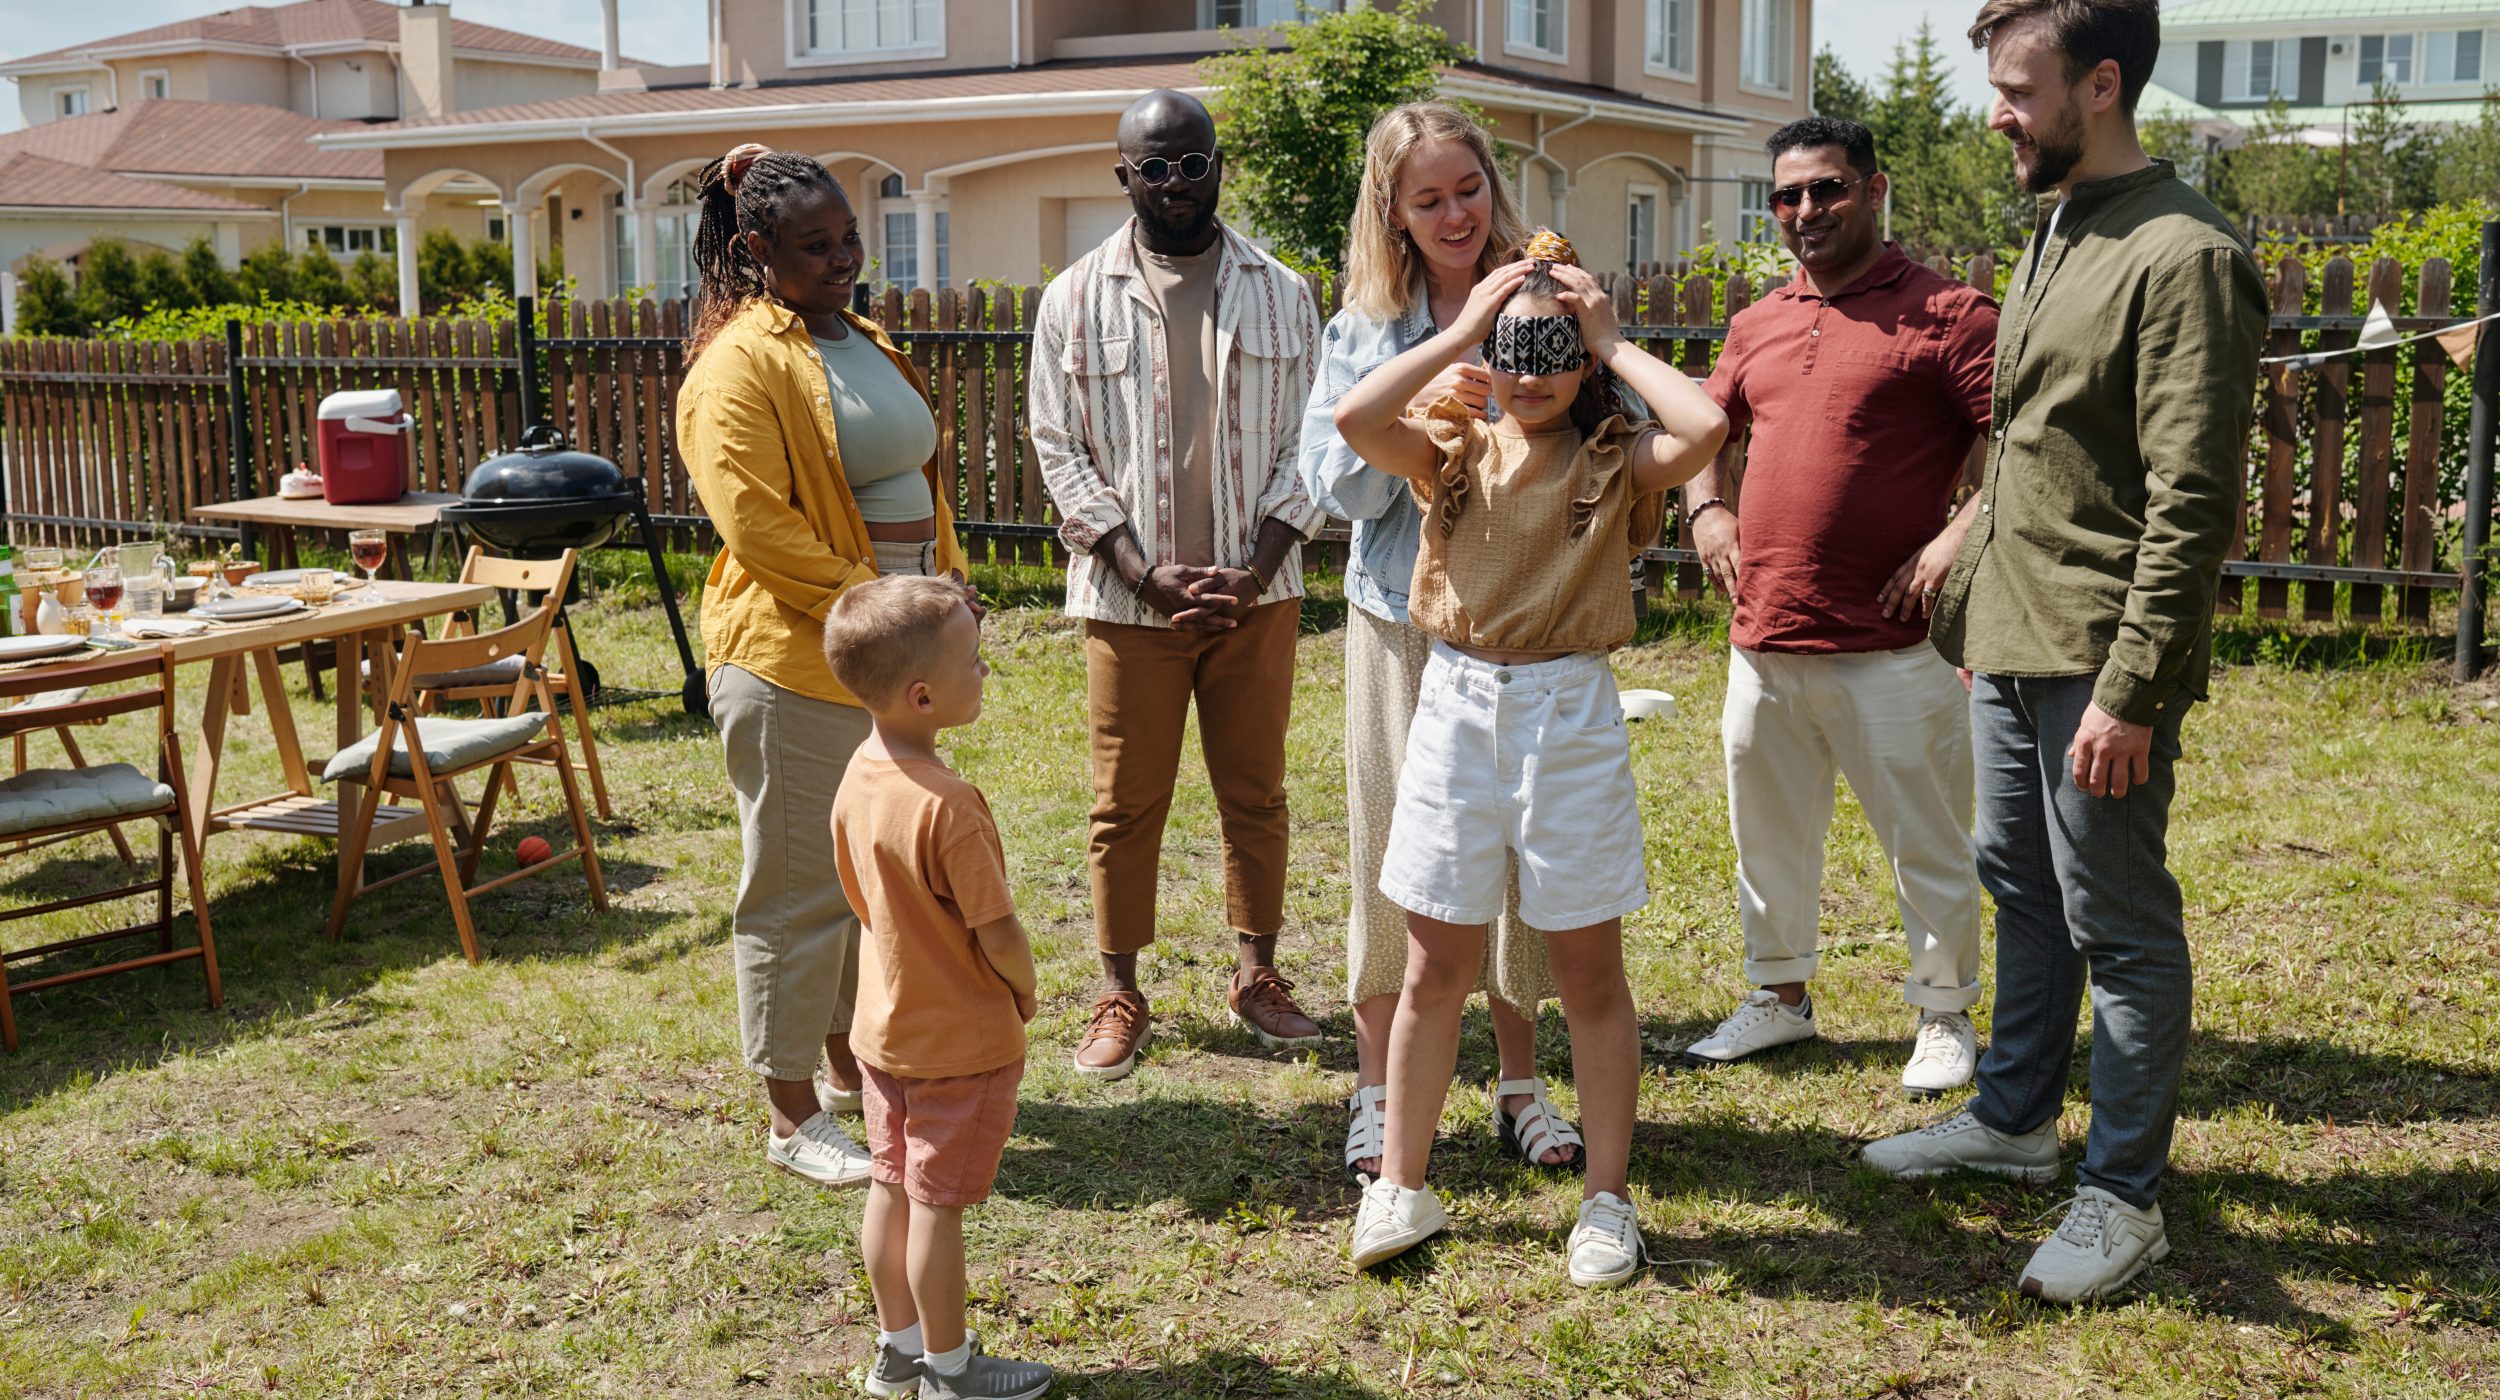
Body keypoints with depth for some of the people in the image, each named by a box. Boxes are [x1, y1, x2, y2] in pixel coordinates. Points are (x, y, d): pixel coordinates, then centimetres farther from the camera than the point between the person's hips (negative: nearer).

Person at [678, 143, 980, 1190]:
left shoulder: (870, 348, 16)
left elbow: (921, 482, 22)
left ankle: (850, 1063, 34)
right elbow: (756, 524, -21)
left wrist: (948, 591, 9)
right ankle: (793, 1115, 12)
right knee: (800, 888, 0)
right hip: (795, 664, -9)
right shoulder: (739, 366, -13)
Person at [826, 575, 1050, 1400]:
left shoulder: (857, 778, -3)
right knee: (938, 1206, 6)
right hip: (961, 1040, -8)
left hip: (883, 1027, 8)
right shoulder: (947, 807, -29)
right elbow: (1000, 936, -23)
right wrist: (1024, 991, -4)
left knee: (891, 1190, 19)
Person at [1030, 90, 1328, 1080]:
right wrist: (1145, 572, -11)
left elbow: (1306, 444, 3)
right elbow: (1060, 451, -1)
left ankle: (1257, 972, 25)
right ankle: (1119, 993, 18)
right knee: (1127, 802, 6)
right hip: (1131, 596, -1)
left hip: (1255, 591, 1)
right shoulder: (1075, 300, 1)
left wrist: (1256, 569, -9)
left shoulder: (1281, 293, 5)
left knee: (1256, 791, 10)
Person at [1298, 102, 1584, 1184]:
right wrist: (1418, 406, -17)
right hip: (1402, 616, 0)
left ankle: (1521, 1085, 22)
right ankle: (1376, 1095, 18)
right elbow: (1335, 484, -1)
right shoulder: (1363, 328, 6)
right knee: (1395, 850, 4)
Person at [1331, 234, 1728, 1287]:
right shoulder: (1453, 451, 5)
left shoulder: (1613, 460, -1)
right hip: (1455, 706, 2)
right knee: (1435, 969, 9)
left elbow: (1705, 429, -22)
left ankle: (1607, 1201, 21)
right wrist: (1462, 327, -7)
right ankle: (1401, 1187, 23)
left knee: (1588, 971, 7)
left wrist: (1612, 341, -9)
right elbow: (1355, 418, -15)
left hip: (1570, 713, -2)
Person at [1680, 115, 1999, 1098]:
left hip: (1890, 648, -6)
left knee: (1926, 844, 6)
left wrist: (1957, 538, -19)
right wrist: (1706, 507, 8)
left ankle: (1944, 1016, 22)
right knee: (1768, 834, 18)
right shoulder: (1757, 327, 13)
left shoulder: (1945, 315, -6)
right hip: (1763, 641, 6)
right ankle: (1780, 994, 35)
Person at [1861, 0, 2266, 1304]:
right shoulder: (2052, 236, 13)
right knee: (2023, 889, 19)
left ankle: (2125, 1195, 15)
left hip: (2099, 664, -9)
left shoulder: (2181, 255, -16)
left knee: (2119, 927, 2)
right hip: (2011, 646, 9)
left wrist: (2131, 689, -21)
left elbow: (2192, 501, -20)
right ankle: (2014, 1115, 35)